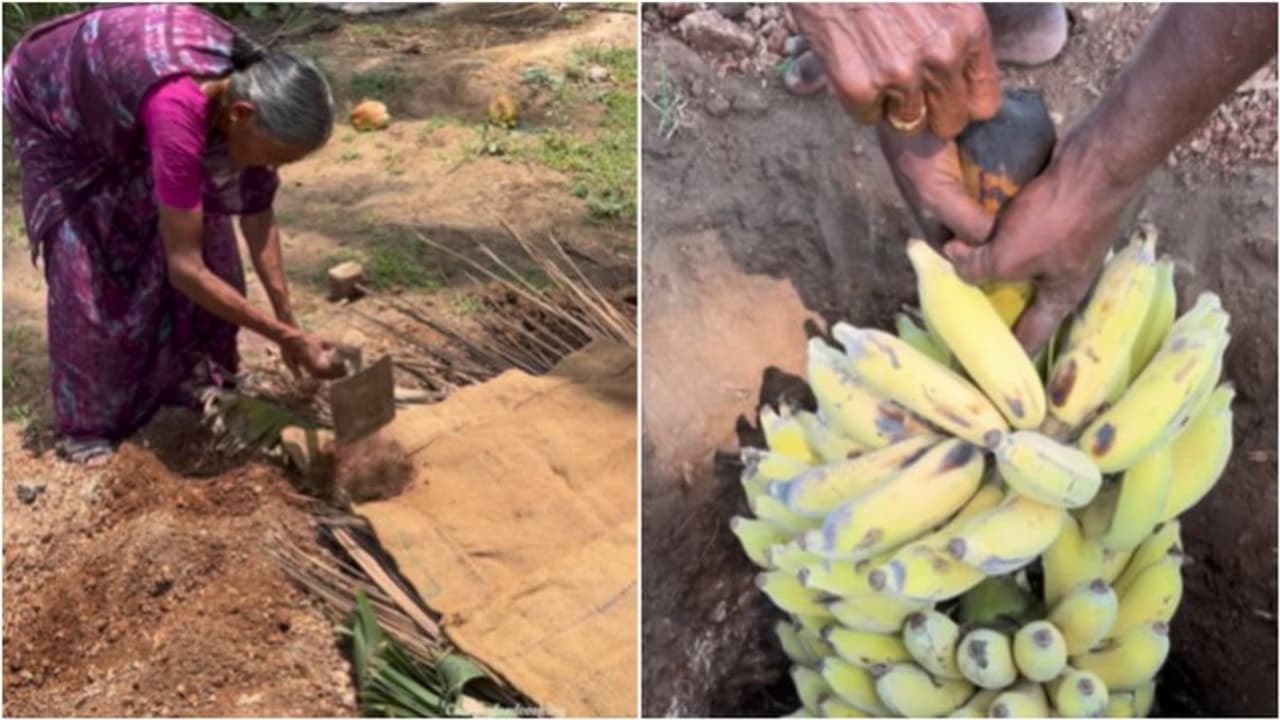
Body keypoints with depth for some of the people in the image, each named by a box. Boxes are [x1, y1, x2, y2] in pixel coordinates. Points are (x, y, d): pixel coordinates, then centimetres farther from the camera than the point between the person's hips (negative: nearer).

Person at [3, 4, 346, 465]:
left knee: (200, 229, 2)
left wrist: (285, 318, -12)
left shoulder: (256, 88, -26)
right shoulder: (179, 109, -47)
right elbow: (185, 267, -42)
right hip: (52, 105, -6)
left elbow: (257, 215, -11)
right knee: (90, 267, -8)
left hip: (119, 106, 6)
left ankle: (196, 371, 20)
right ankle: (85, 422, 9)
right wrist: (288, 338, -38)